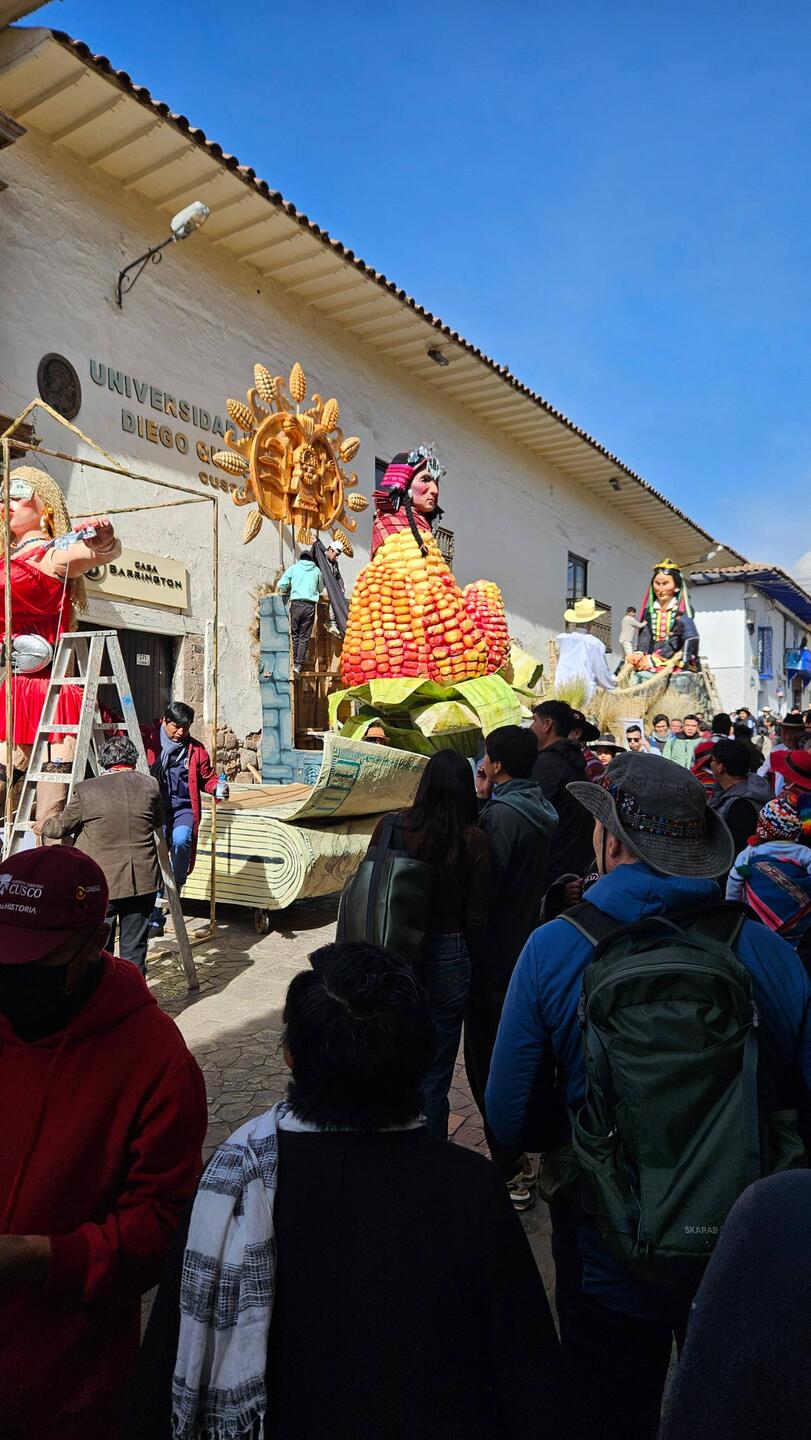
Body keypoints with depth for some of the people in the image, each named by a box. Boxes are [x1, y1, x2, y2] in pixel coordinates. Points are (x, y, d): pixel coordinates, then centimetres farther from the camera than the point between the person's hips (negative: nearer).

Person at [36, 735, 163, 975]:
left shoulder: (86, 790, -8)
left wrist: (42, 827, 27)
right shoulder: (150, 785, -2)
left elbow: (61, 827, 5)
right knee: (135, 949, 11)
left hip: (101, 883, -2)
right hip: (143, 881, 2)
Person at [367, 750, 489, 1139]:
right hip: (447, 957, -2)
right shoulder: (473, 842, -12)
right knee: (434, 1070, 12)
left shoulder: (391, 826, -10)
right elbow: (477, 916, -6)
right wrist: (474, 960, 10)